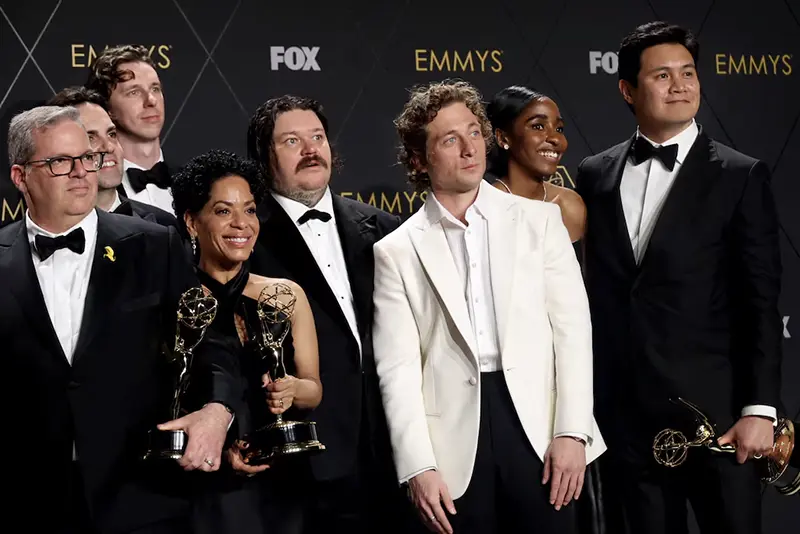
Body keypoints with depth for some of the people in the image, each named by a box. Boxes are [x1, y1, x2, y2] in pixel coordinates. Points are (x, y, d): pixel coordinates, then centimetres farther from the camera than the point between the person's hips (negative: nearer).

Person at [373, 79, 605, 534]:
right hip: (453, 444, 0)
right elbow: (398, 368, 1)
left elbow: (573, 329, 3)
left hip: (537, 429, 1)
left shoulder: (539, 220, 8)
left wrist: (572, 431, -7)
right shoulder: (397, 251, 6)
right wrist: (418, 468, -9)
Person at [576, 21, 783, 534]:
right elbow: (595, 291, 11)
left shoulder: (740, 177, -1)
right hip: (625, 411, 3)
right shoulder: (596, 175, 9)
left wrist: (760, 409, -11)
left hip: (714, 410, -3)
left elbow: (761, 303, -4)